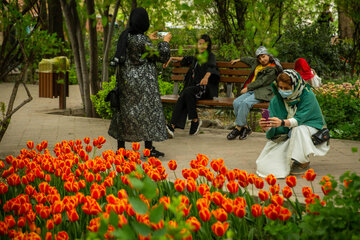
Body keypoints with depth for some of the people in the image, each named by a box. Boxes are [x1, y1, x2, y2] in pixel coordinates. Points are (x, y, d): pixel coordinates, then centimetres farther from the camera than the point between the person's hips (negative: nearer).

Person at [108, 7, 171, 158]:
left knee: (125, 110, 12)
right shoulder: (142, 40, -19)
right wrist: (165, 42, 5)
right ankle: (149, 148, 5)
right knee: (147, 110, 2)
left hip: (126, 80, 8)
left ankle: (121, 147, 16)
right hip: (142, 81, -8)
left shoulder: (125, 36, 3)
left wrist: (149, 40, 28)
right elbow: (160, 56, -11)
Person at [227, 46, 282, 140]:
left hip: (262, 93, -8)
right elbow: (250, 60, 43)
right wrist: (239, 60, 55)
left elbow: (261, 82, -11)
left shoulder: (272, 69, -5)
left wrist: (247, 88, -11)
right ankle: (245, 127, -15)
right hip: (251, 90, 8)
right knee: (236, 102, -19)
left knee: (245, 103, -33)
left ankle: (238, 128, -26)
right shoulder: (257, 63, 20)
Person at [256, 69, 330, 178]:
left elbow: (299, 119, -32)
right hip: (287, 135, 3)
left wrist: (282, 123, -51)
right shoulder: (276, 100, -9)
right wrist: (266, 127, -40)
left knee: (298, 129, -39)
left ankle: (304, 163, -17)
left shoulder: (308, 96, -21)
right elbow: (272, 130, -15)